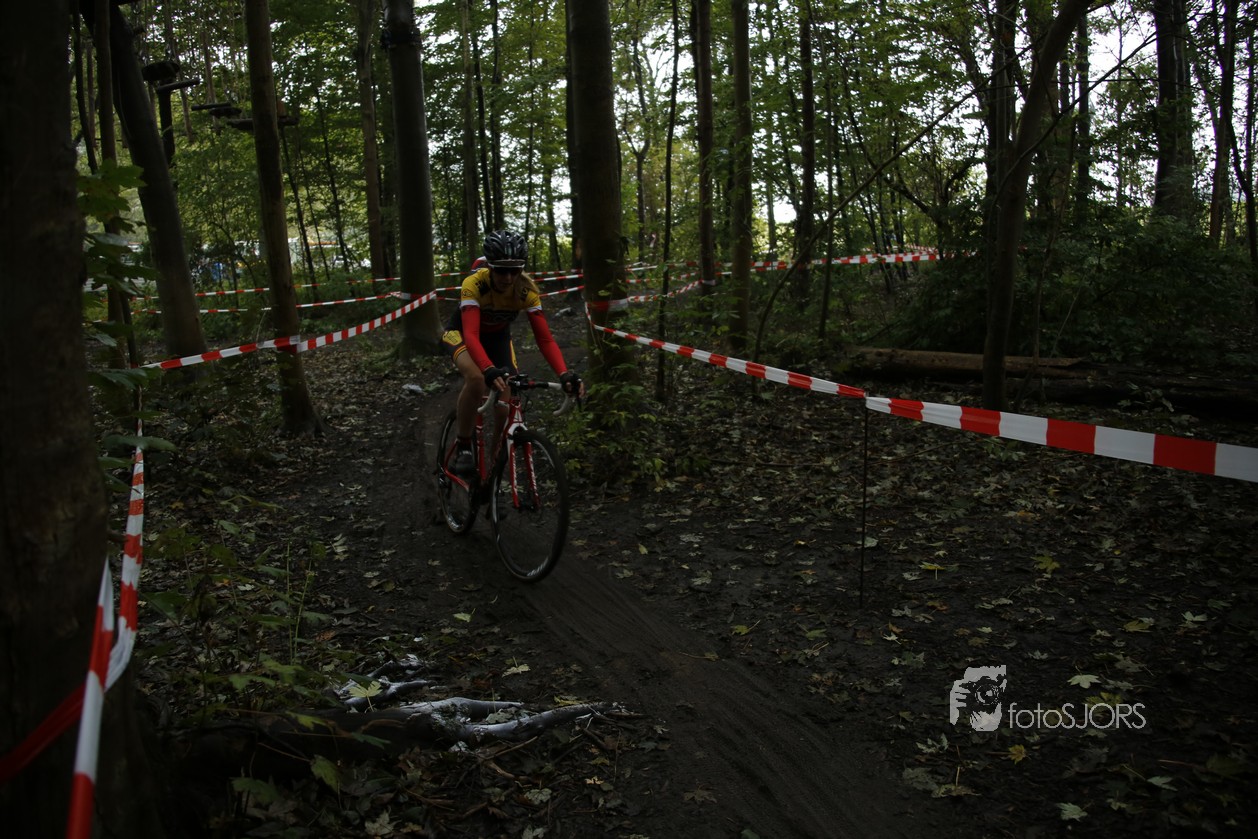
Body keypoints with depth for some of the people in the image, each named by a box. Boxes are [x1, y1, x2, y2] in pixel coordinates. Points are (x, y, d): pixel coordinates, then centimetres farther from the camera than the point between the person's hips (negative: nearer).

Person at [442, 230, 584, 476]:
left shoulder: (527, 289, -28)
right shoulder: (474, 283, -36)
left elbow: (545, 339, -30)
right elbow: (471, 335, -46)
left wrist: (565, 374, -47)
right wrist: (489, 370, -65)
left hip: (497, 335, 4)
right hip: (461, 331, -4)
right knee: (476, 378, -35)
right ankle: (463, 447, -15)